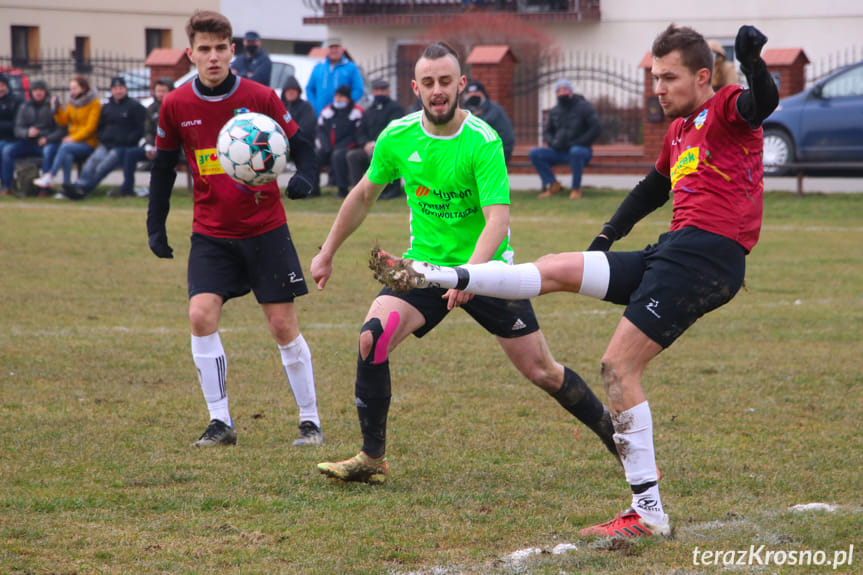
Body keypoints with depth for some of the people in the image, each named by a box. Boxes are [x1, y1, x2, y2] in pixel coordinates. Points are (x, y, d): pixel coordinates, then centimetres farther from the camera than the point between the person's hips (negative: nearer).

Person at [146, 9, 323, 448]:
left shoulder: (260, 98, -8)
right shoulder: (176, 106, -2)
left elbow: (300, 146, -2)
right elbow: (163, 166, 10)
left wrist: (303, 179, -23)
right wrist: (155, 226, 6)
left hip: (265, 228, -2)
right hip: (211, 233, 2)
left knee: (283, 324, -1)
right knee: (201, 314, -15)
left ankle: (310, 422, 12)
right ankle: (220, 423, -4)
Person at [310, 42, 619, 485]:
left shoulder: (483, 142, -19)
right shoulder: (397, 137, -5)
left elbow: (498, 219, -29)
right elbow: (363, 195, 12)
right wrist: (327, 253, 16)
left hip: (487, 268, -3)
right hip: (425, 263, 3)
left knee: (542, 372, 0)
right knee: (373, 336, -22)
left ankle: (617, 439, 23)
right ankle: (371, 459, -12)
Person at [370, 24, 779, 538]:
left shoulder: (726, 109, -4)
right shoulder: (681, 130, 24)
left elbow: (763, 103, -27)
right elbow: (657, 186, 40)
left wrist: (753, 64, -47)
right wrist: (609, 235, 35)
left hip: (704, 255, -9)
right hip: (673, 252, 9)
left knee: (619, 366, -14)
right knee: (556, 269, 9)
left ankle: (649, 513, -14)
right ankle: (428, 278, 13)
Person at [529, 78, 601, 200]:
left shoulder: (584, 107, -5)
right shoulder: (555, 111, 11)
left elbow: (596, 128, -12)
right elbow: (547, 132, 20)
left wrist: (576, 143, -18)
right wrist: (553, 143, -4)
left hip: (581, 150, -5)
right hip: (560, 152, 5)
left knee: (575, 152, -41)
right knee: (534, 154, -13)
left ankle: (576, 189, -25)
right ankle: (553, 185, -8)